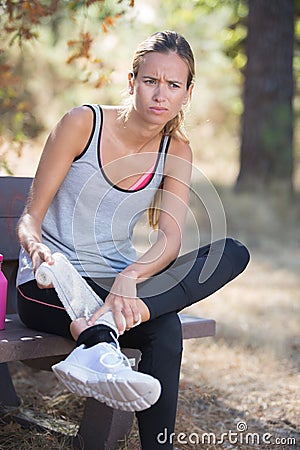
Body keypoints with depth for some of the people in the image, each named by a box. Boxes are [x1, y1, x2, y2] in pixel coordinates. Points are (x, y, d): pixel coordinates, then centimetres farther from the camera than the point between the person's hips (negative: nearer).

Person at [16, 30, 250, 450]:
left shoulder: (176, 151, 3)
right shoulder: (83, 123, -9)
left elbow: (170, 239, -12)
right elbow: (30, 216, -9)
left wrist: (129, 278, -34)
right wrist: (37, 248, -34)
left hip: (114, 282, 6)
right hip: (52, 286, -5)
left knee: (233, 252, -24)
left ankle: (100, 322, -37)